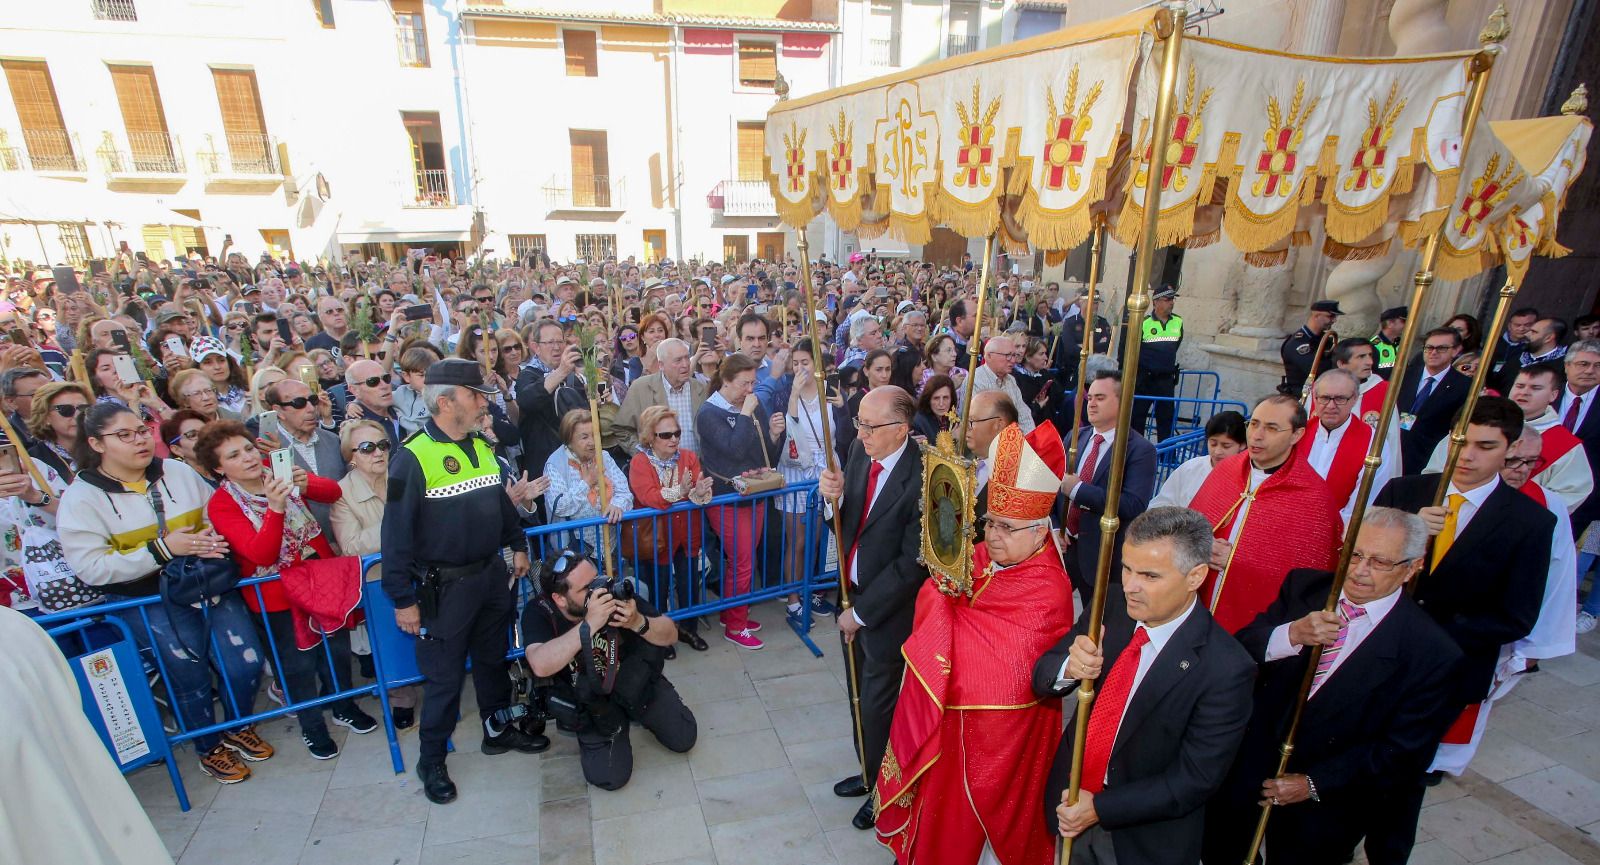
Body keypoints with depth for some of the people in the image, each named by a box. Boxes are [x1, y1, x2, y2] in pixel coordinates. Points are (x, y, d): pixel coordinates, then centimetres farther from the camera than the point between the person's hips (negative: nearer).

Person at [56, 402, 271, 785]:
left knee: (246, 663, -10)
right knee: (187, 668, -18)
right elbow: (91, 567, -11)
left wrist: (213, 539, -12)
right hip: (146, 599, -2)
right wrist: (162, 549, -20)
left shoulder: (178, 472, 7)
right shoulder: (81, 498, -4)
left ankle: (240, 729, 21)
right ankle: (209, 748, 10)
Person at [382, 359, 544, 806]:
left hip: (492, 575, 6)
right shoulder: (412, 458, -18)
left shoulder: (482, 446, 4)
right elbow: (396, 533, -16)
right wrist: (402, 599, -14)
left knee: (493, 660, 21)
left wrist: (517, 546, 18)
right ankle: (431, 761, 29)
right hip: (444, 586, -6)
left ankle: (498, 730, 41)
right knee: (444, 677, 8)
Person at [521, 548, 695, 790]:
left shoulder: (614, 592, -24)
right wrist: (590, 624, -47)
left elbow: (671, 634, -18)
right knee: (611, 776, -11)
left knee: (684, 738, 3)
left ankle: (636, 711, 29)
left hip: (635, 681, 1)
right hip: (590, 697, -1)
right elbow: (541, 666, -43)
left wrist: (637, 622, -38)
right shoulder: (538, 612, -24)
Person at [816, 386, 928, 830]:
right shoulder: (860, 450, -6)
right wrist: (834, 497, -20)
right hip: (854, 593, 6)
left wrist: (862, 611, -16)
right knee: (861, 692, 23)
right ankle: (869, 770, 48)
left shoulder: (921, 478, -26)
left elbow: (913, 563, -22)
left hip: (889, 608, -6)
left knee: (879, 704, 13)